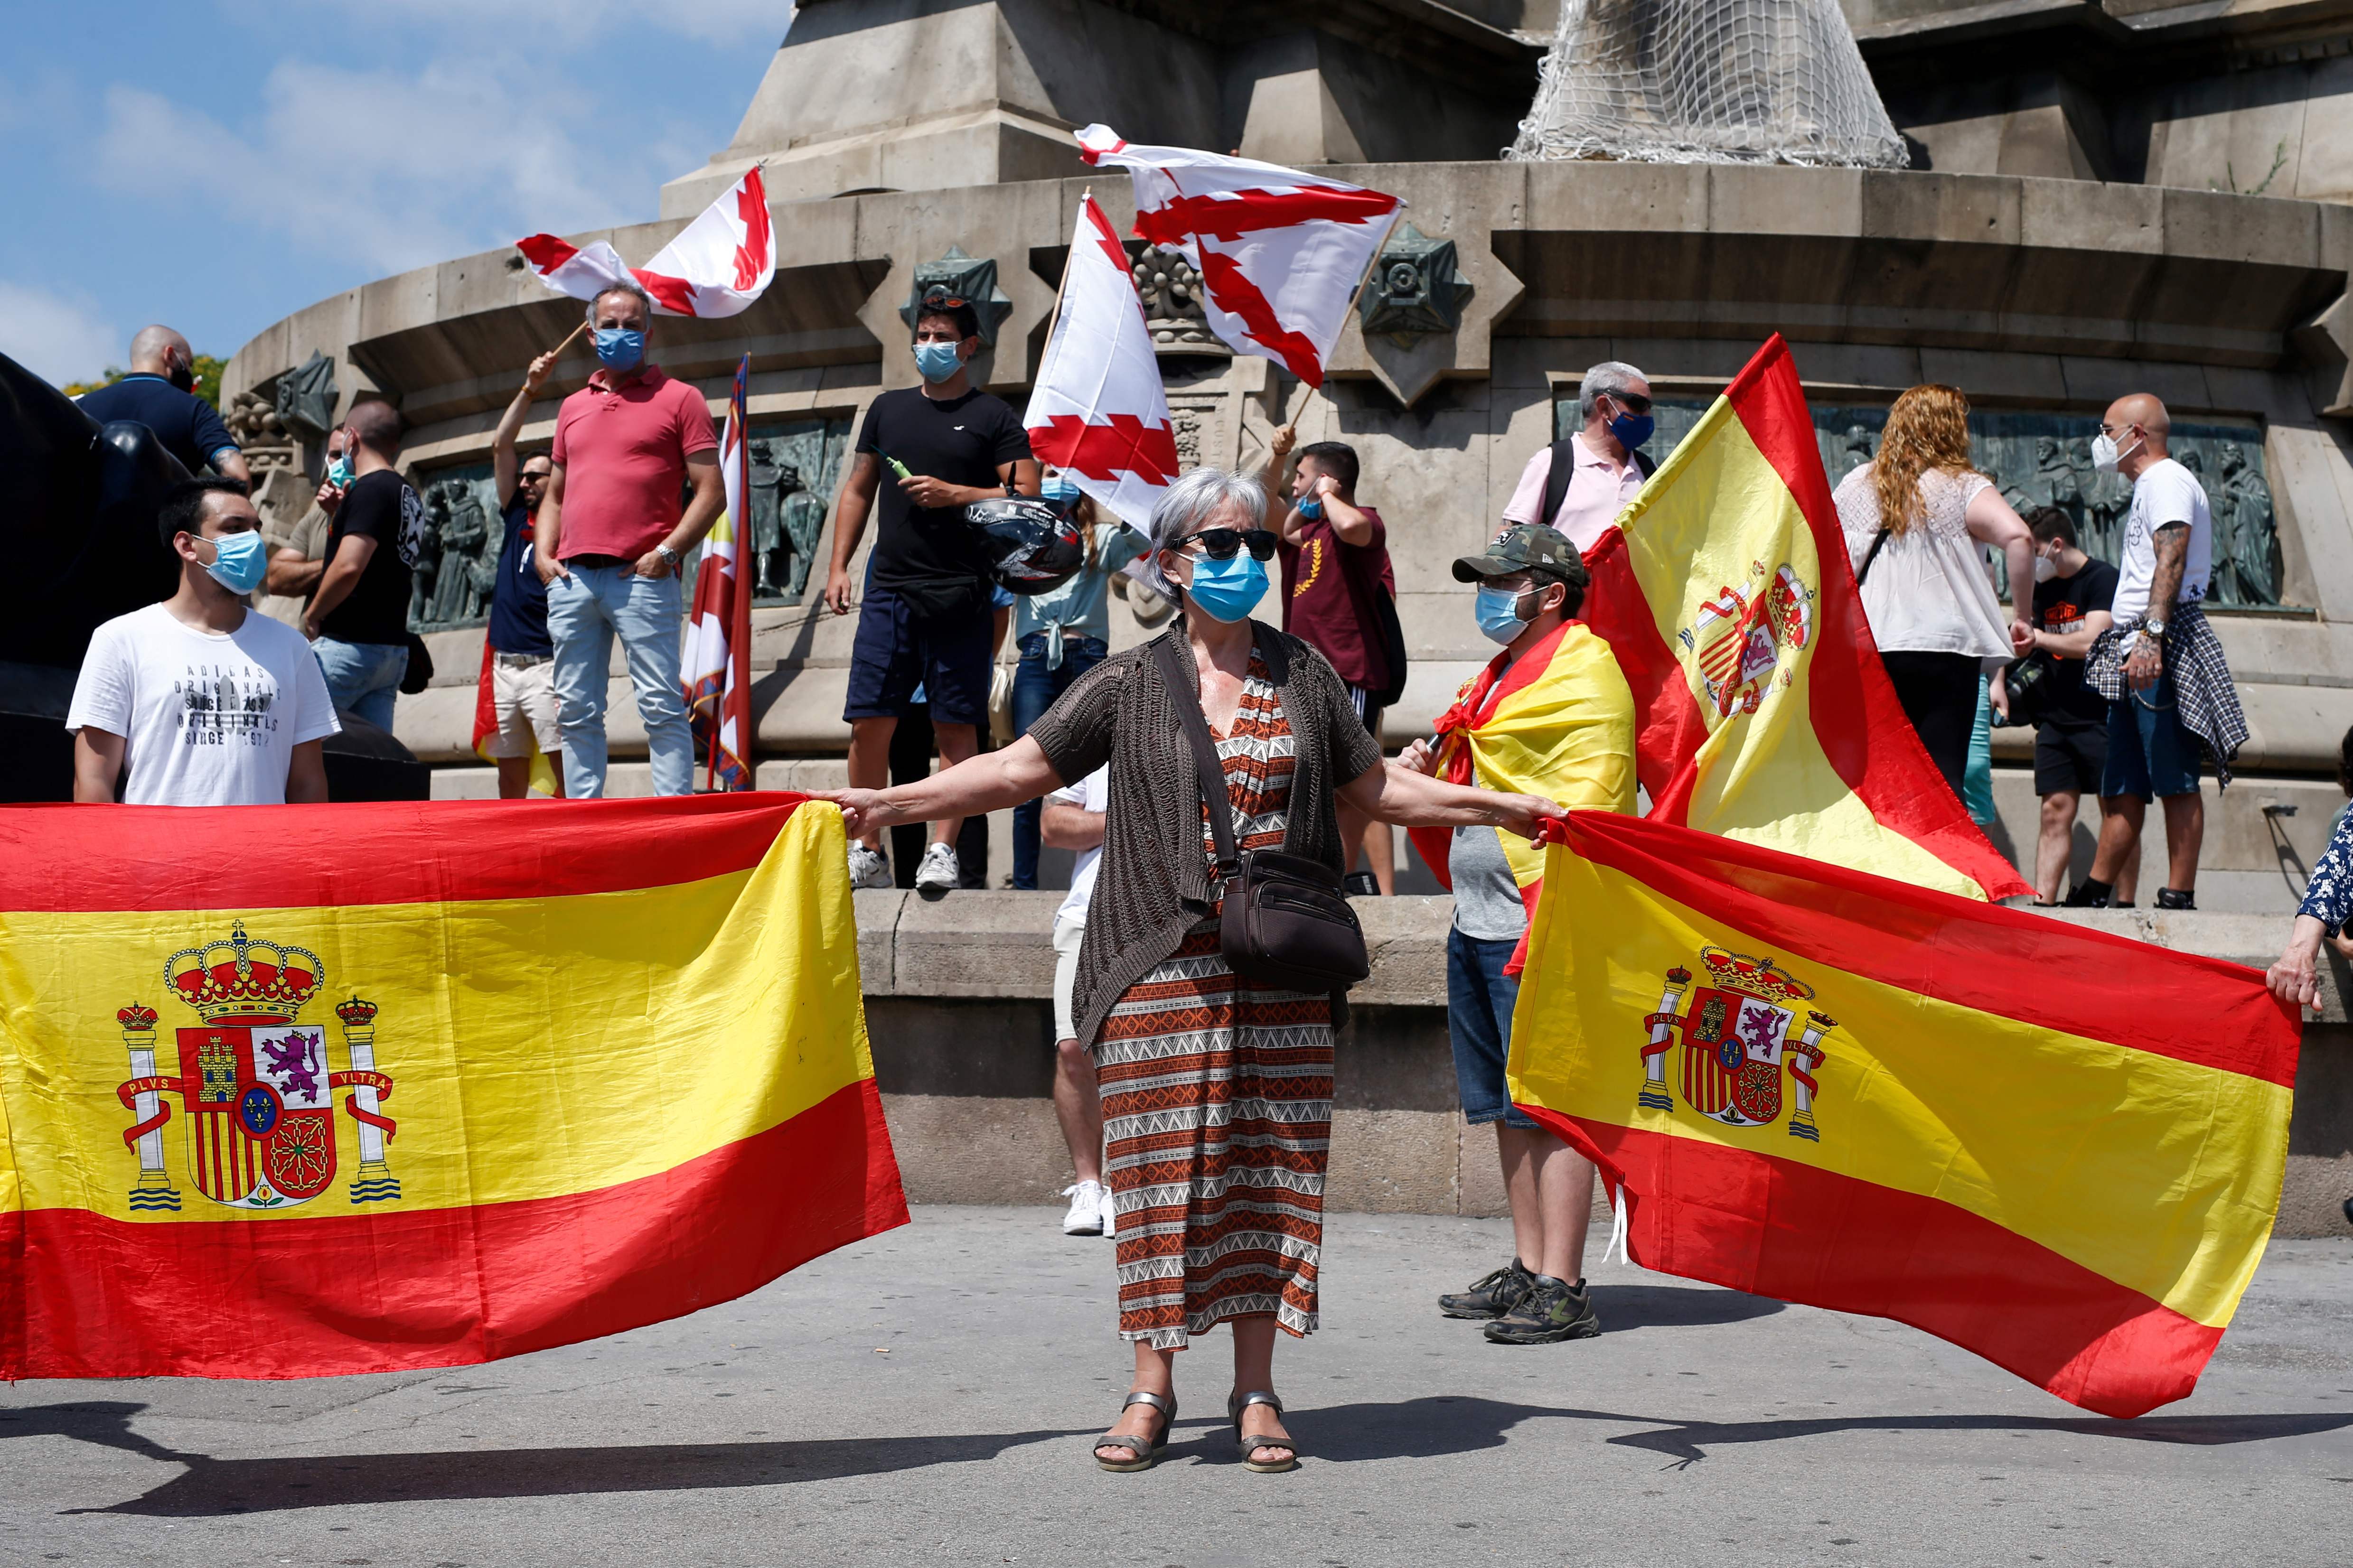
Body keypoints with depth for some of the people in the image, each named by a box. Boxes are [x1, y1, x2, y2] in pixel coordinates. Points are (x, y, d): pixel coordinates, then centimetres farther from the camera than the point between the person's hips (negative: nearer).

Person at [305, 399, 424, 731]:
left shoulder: (369, 490, -12)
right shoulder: (409, 497, 16)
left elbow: (349, 567, -22)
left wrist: (313, 615, -8)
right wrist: (340, 514, 17)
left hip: (350, 644, -9)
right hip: (394, 649, 9)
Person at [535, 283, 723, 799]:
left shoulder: (679, 399, 5)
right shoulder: (573, 407, 22)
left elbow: (711, 492, -2)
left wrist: (668, 552, -12)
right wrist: (544, 553, 8)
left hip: (641, 577, -5)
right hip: (572, 578, 5)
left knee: (662, 707, -9)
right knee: (575, 712, 5)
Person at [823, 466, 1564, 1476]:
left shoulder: (1303, 675, 11)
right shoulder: (1131, 684, 4)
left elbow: (1377, 790, 19)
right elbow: (1017, 769, 1)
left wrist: (1504, 808, 18)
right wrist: (890, 802, -8)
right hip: (1164, 966, -2)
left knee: (1266, 1165, 3)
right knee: (1160, 1166, 0)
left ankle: (1255, 1392, 13)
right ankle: (1152, 1390, 11)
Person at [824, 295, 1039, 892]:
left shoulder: (993, 418, 5)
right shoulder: (888, 409, 17)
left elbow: (1027, 498, -3)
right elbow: (858, 491, 20)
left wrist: (955, 495, -12)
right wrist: (839, 566, 11)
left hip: (959, 596, -3)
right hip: (889, 589, 3)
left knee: (956, 726, -3)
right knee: (870, 721, -2)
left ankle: (942, 849, 2)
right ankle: (867, 851, 6)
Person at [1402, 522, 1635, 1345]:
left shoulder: (1584, 675, -10)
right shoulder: (1506, 672, 21)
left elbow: (1588, 806, -17)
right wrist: (1431, 765, 12)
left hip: (1539, 927, -10)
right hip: (1477, 925, 10)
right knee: (1508, 1107, 13)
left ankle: (1562, 1290, -5)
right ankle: (1528, 1270, 22)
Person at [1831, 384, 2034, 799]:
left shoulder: (1857, 485, 11)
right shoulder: (1963, 488, -2)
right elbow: (2017, 537, -17)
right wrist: (2022, 616, -7)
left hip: (1868, 651, 4)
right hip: (1945, 648, -4)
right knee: (1944, 776, -4)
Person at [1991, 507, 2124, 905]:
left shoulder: (2103, 579, -9)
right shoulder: (2043, 588, 14)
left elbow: (2089, 643, -19)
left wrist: (2037, 637, -8)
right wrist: (2000, 682, 5)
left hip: (2101, 718, -6)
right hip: (2056, 718, 7)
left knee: (2116, 814, -4)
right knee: (2056, 812, 1)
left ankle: (2124, 905, -5)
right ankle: (2042, 904, -3)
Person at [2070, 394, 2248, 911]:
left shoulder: (2168, 480, -6)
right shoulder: (2148, 487, 25)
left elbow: (2172, 561, -20)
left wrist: (2151, 636, -30)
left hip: (2163, 649, -10)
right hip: (2137, 653, 10)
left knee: (2176, 781, -11)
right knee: (2125, 786, 9)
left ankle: (2179, 899, -13)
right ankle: (2092, 896, 11)